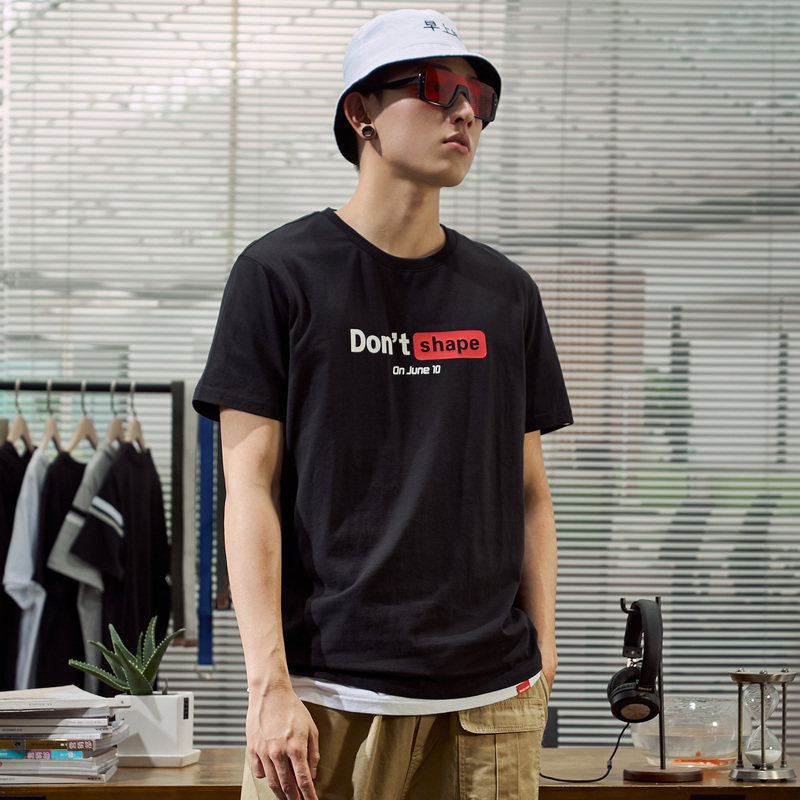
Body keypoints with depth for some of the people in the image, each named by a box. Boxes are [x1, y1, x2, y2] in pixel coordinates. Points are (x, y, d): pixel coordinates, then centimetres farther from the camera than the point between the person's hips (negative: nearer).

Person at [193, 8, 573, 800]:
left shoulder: (506, 295, 12)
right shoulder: (280, 274, 1)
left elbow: (528, 493, 15)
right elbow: (251, 489, -4)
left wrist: (541, 659, 8)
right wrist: (269, 685, -11)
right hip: (329, 692, -3)